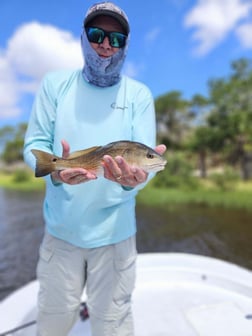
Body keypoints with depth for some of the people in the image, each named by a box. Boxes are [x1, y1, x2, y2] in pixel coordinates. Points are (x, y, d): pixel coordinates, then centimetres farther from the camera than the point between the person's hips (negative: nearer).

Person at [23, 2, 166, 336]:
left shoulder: (139, 94, -1)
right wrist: (55, 170, -23)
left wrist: (134, 178, -32)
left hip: (115, 230, -1)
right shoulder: (55, 83, 2)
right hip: (60, 227, 2)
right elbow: (34, 144, -2)